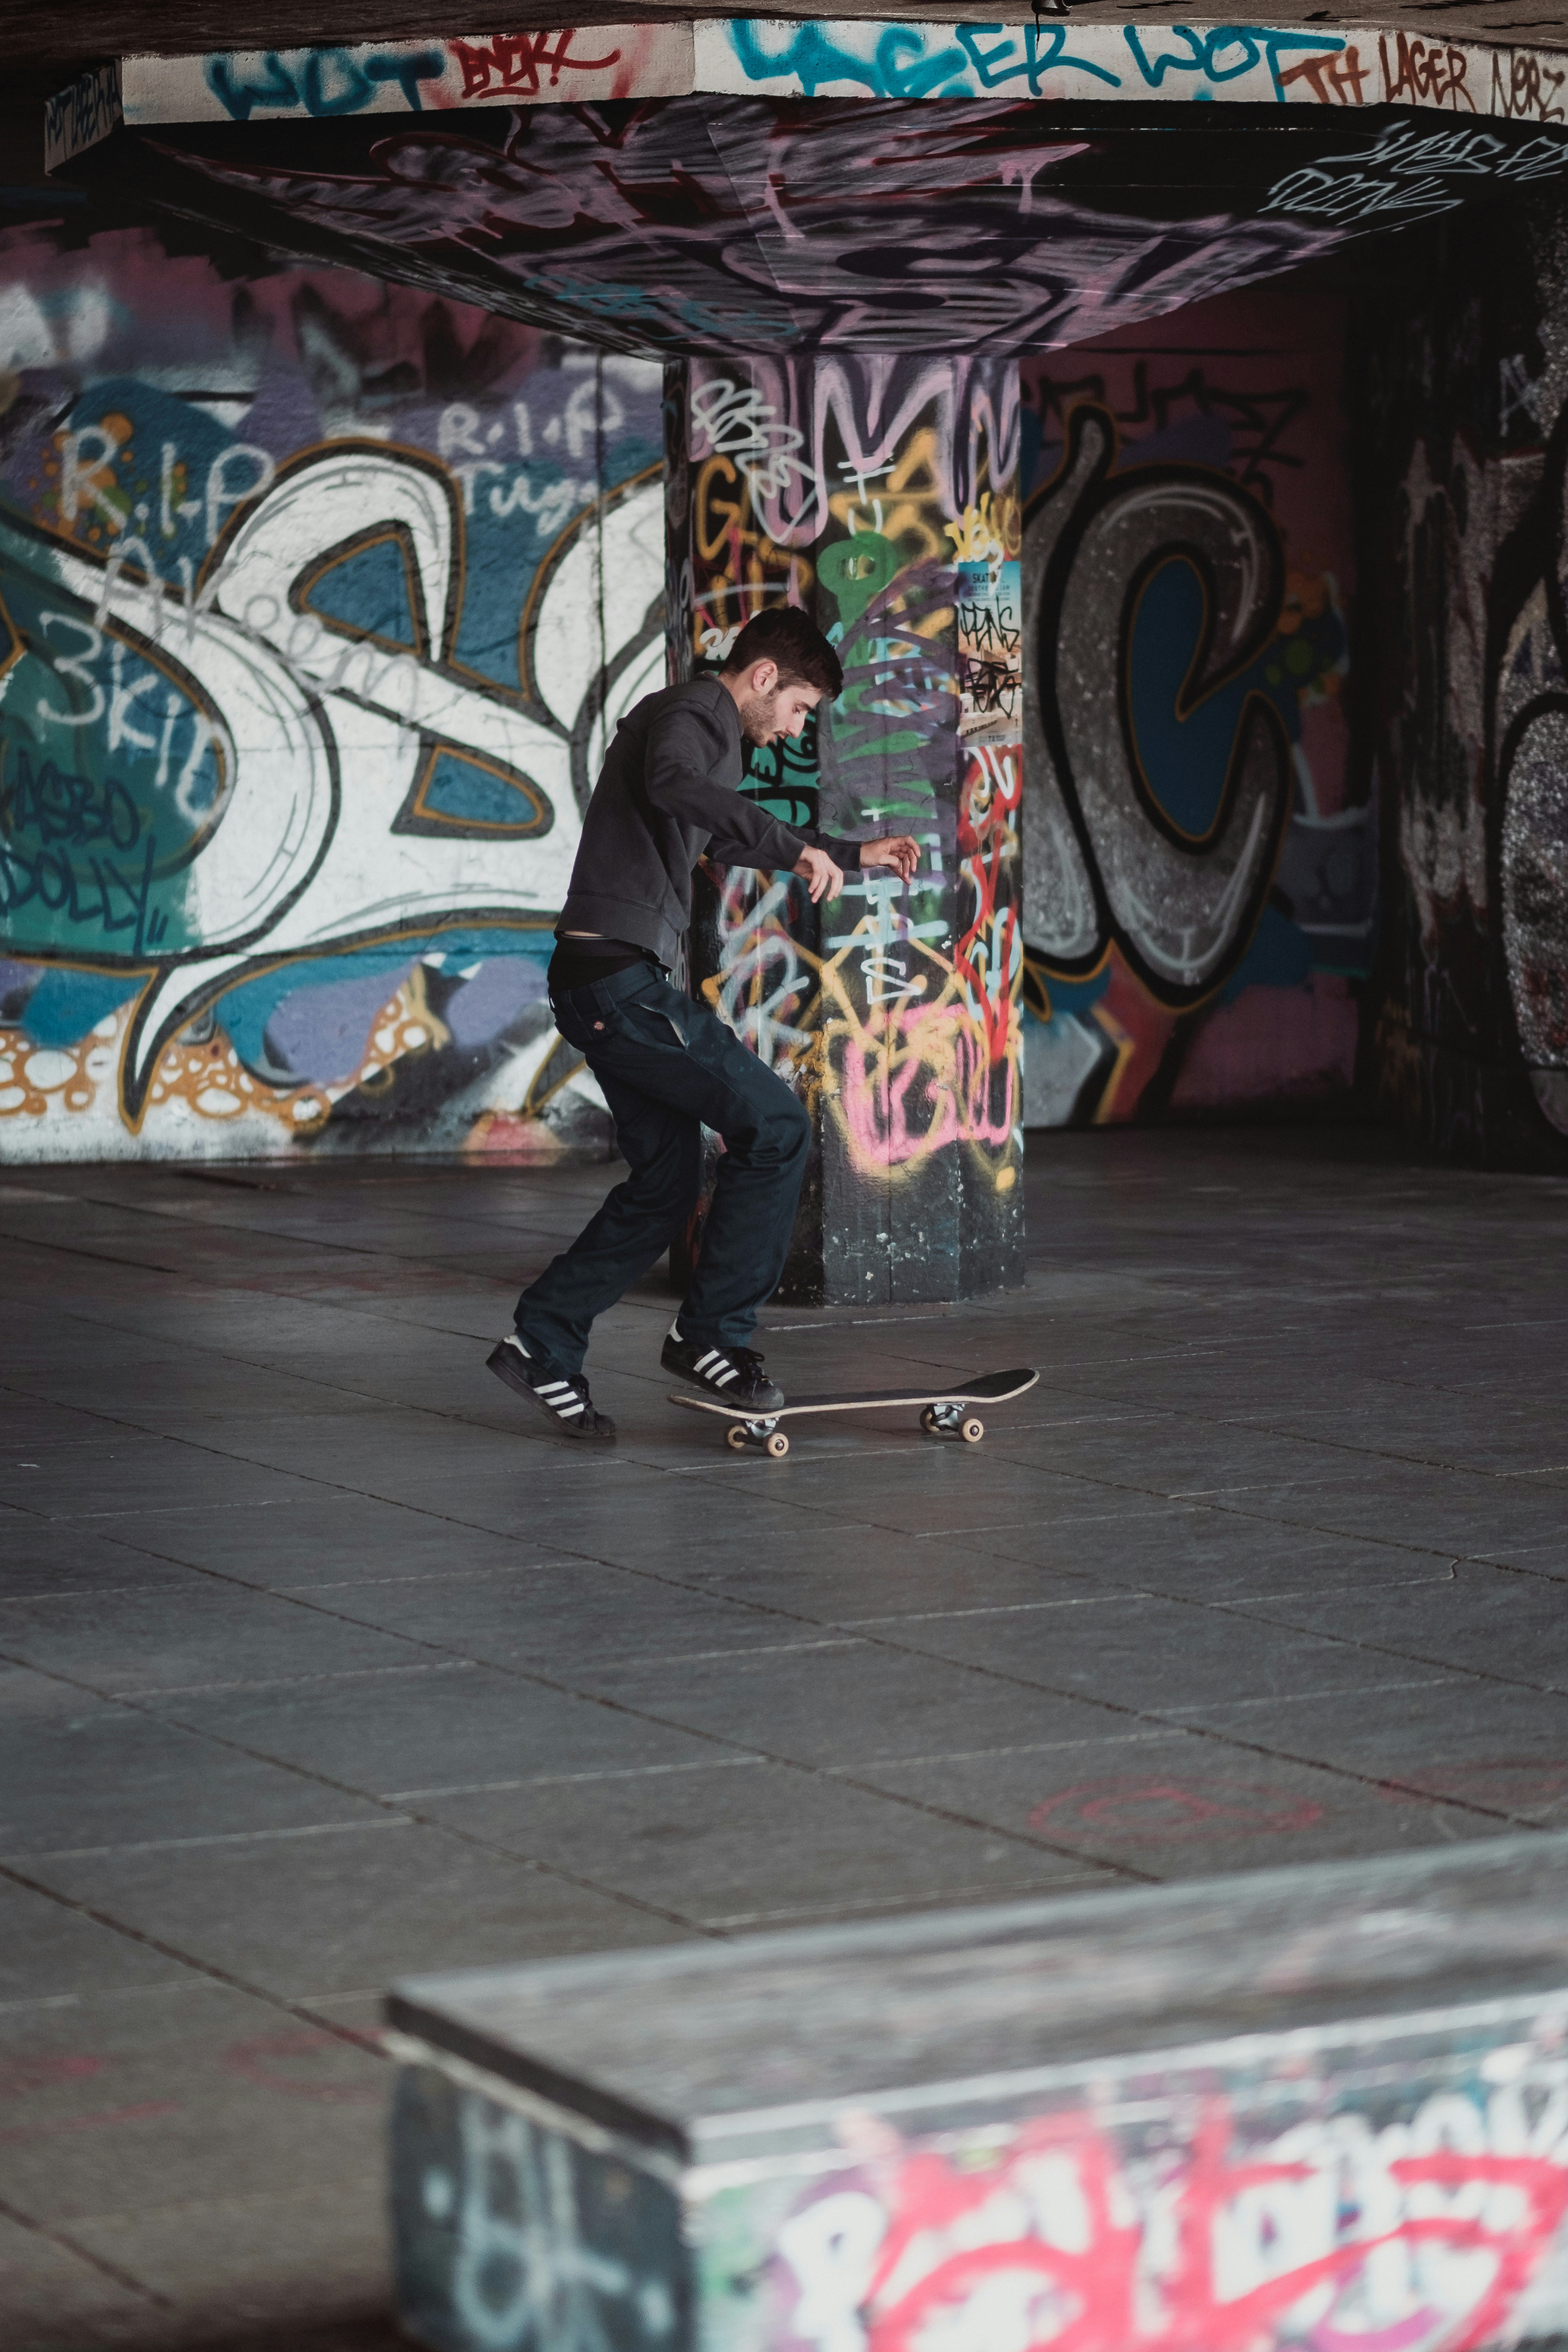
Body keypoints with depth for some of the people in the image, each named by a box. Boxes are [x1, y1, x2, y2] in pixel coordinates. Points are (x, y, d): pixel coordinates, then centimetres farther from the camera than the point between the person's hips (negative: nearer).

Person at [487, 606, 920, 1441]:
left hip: (605, 986, 11)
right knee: (774, 1125, -9)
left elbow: (733, 839, 42)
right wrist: (796, 846, -37)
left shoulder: (700, 725, 25)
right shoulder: (691, 714, -8)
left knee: (666, 1181, 14)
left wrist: (851, 854, 44)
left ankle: (542, 1346, 18)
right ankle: (710, 1334, -3)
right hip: (621, 977, -11)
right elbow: (673, 784, -33)